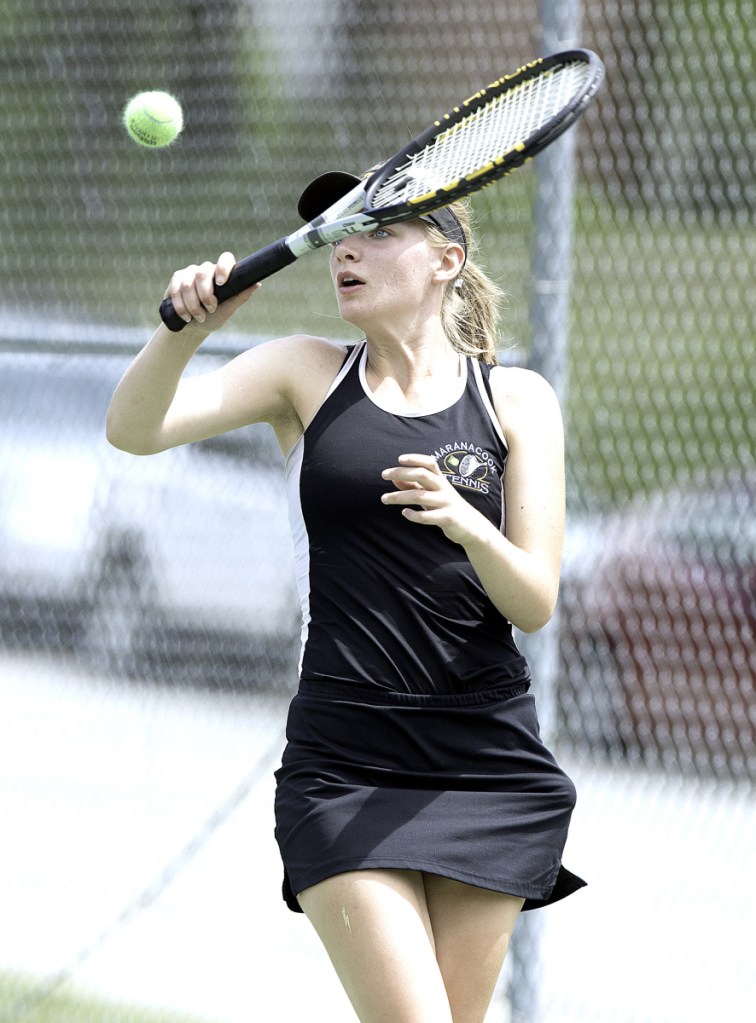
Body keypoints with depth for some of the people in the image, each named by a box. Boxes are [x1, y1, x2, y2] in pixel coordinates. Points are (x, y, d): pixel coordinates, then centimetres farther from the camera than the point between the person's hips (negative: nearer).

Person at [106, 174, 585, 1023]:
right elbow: (134, 429, -7)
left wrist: (464, 522, -22)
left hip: (486, 763, 1)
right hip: (342, 767, -1)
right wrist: (187, 327, -27)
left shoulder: (516, 401, 5)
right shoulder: (307, 376, 6)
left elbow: (534, 603, -2)